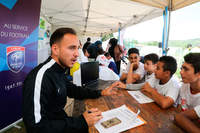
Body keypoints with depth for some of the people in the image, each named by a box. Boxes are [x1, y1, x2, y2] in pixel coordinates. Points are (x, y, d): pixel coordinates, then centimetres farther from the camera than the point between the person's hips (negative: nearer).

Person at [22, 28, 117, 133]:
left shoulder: (58, 72, 0)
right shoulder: (40, 76, -27)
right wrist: (81, 122, -26)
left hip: (61, 120, 7)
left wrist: (100, 93, 5)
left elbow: (73, 90, 13)